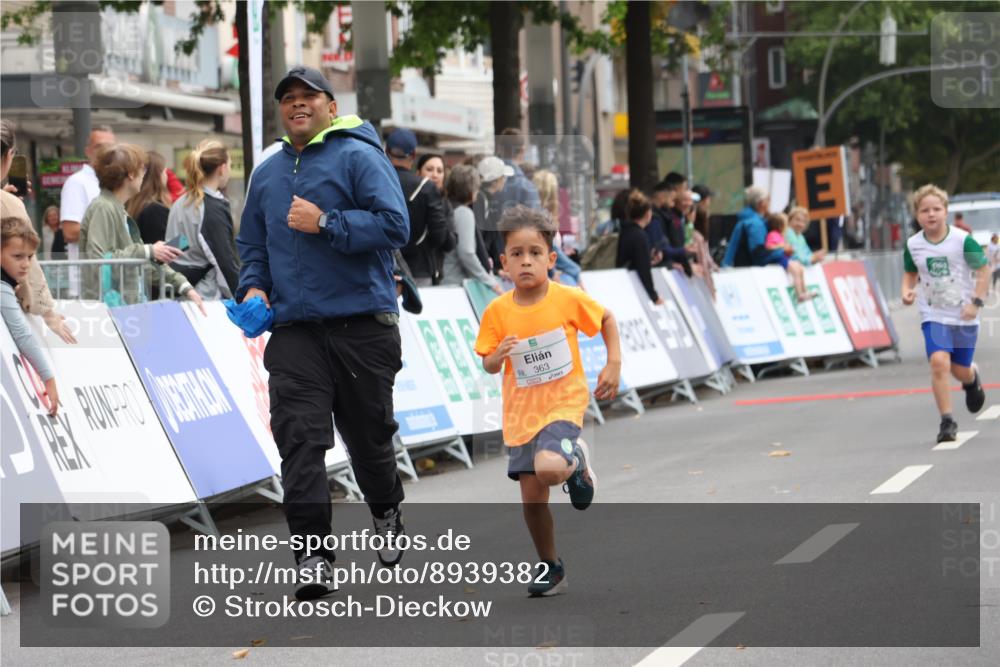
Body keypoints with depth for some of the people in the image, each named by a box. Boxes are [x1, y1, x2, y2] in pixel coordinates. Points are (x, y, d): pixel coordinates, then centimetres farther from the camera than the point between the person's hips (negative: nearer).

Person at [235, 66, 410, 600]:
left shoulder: (358, 157, -3)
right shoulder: (267, 174, 16)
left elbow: (394, 225, -13)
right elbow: (252, 243, 27)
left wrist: (325, 223, -17)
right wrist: (253, 286, 7)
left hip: (362, 322, -4)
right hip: (294, 329, 4)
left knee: (368, 431, 9)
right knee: (299, 436, -10)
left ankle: (386, 512, 39)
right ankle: (312, 557, -14)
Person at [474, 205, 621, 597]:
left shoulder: (568, 299, -11)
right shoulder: (498, 311, -6)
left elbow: (606, 319, 7)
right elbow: (489, 365, 1)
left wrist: (614, 364, -1)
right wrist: (497, 356, -22)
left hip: (564, 403, -3)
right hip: (520, 412, 3)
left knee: (549, 468, -30)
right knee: (531, 496, 4)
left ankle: (577, 462, 7)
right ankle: (550, 567, 25)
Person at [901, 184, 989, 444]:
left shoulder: (963, 241, -12)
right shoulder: (913, 245, -4)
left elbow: (983, 269, -5)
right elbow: (910, 273, 14)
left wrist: (976, 302, -14)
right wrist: (907, 291, -7)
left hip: (963, 315, -1)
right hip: (933, 315, 1)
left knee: (960, 369, 8)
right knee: (939, 361, -20)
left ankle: (972, 379, 49)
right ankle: (947, 421, -12)